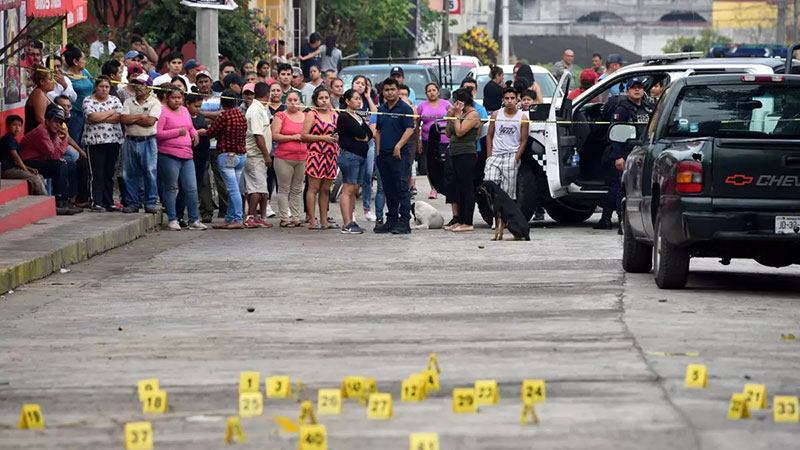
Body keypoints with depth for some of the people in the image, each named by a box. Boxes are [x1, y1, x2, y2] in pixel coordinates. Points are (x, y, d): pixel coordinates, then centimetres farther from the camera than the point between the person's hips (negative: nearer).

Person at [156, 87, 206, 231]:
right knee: (171, 188, 0)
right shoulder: (163, 112, -5)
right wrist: (177, 132, -15)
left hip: (187, 155, 6)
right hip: (169, 155, -6)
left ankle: (194, 220, 11)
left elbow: (191, 127, 33)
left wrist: (194, 133, 10)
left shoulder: (185, 111, 17)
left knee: (191, 188, 4)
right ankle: (172, 220, 5)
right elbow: (157, 133, -14)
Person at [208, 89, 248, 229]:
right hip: (241, 154, 7)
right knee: (233, 189, 12)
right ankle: (229, 219, 17)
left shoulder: (224, 116, -13)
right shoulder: (242, 115, 7)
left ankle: (238, 220, -13)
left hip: (226, 156, -7)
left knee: (233, 190, -9)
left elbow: (211, 133, -7)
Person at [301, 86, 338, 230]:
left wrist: (337, 138, 3)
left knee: (326, 189, 8)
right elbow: (304, 135, -8)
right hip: (316, 154, -5)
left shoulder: (334, 115, 15)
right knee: (313, 188, -6)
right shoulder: (311, 114, -1)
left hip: (331, 156, 6)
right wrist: (323, 138, -15)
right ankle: (312, 221, -7)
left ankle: (324, 220, 11)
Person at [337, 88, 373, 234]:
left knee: (354, 190, 8)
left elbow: (369, 134, 11)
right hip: (349, 155, -9)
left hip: (361, 156, 9)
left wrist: (363, 137, -6)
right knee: (348, 190, -10)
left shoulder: (358, 117, 20)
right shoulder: (344, 117, -8)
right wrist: (364, 135, 3)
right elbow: (360, 133, -16)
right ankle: (347, 224, -12)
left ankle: (350, 221, 11)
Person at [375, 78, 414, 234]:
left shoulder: (404, 109, -4)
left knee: (402, 189, -9)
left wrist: (398, 146, -20)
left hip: (399, 155, -7)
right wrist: (378, 150, 12)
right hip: (383, 155, 7)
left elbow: (410, 129, -12)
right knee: (389, 190, 11)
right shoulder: (381, 110, 17)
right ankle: (391, 220, 17)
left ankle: (404, 223, -11)